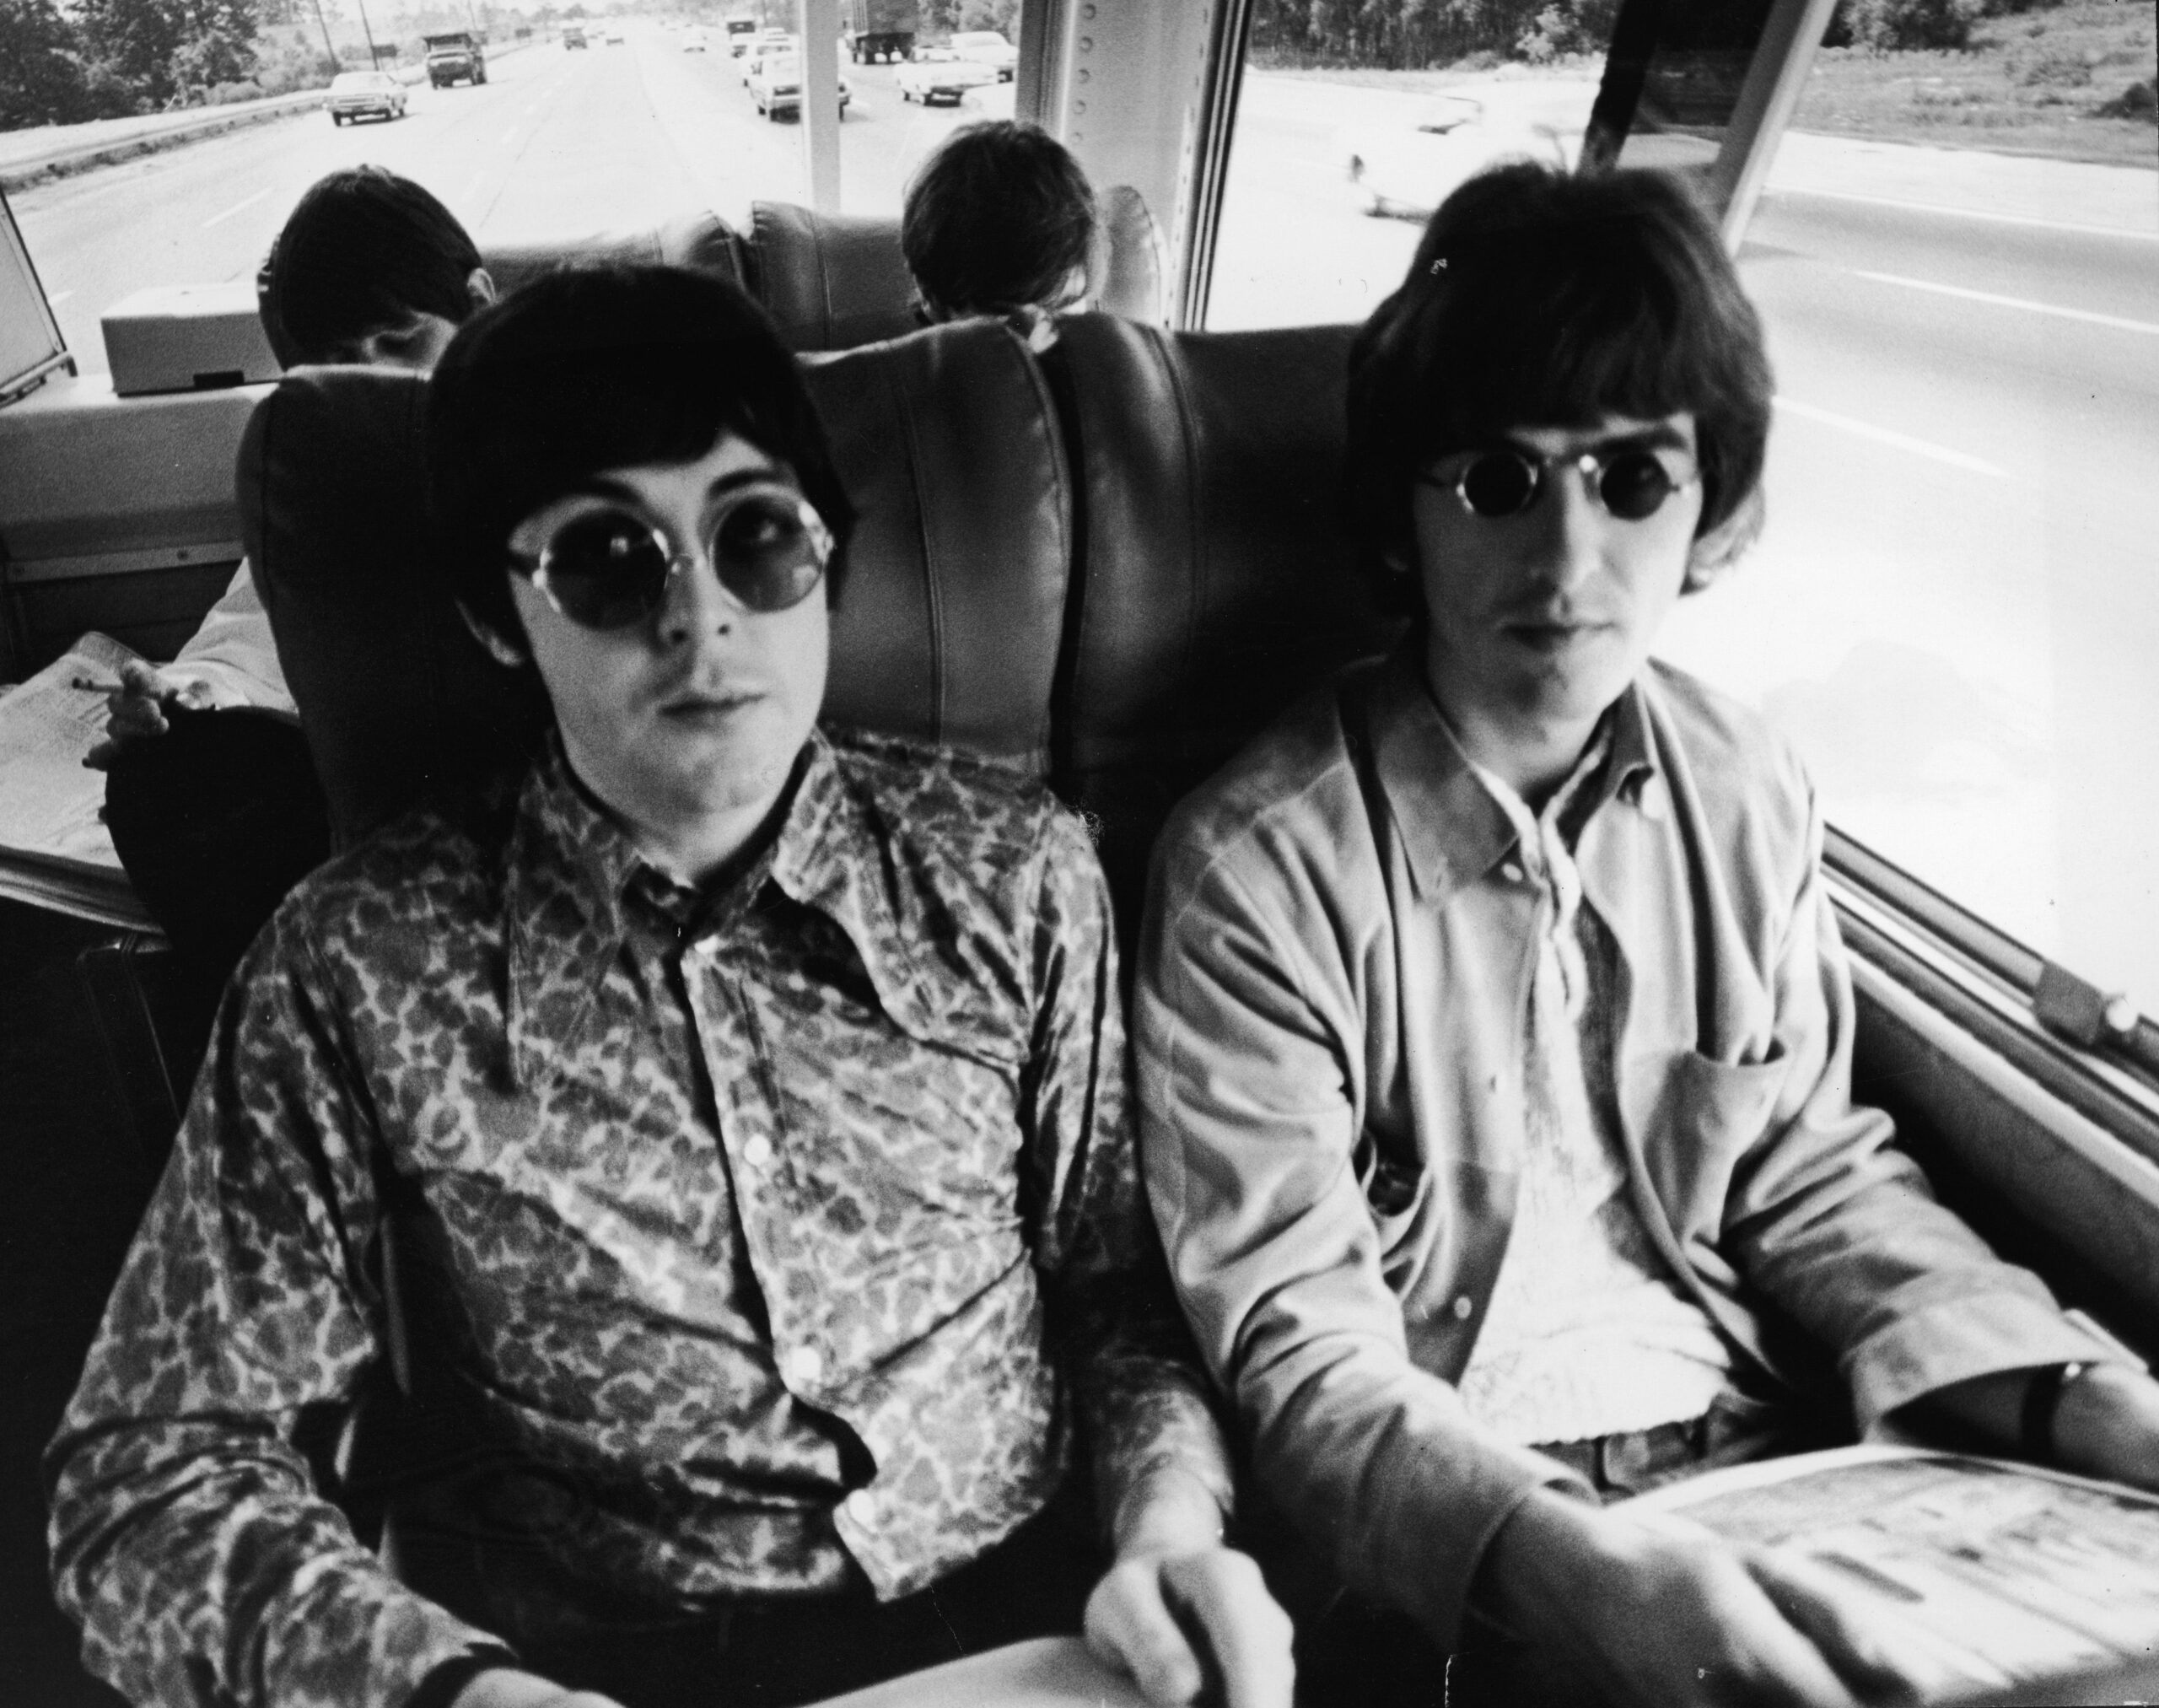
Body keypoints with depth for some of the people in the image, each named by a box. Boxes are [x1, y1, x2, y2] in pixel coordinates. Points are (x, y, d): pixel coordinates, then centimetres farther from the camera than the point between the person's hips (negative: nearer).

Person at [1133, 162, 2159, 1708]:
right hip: (1458, 1537, -4)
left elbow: (1811, 1168, 8)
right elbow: (1299, 1346, -15)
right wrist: (1576, 1566, -29)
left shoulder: (1751, 795, 0)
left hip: (1773, 1461, 5)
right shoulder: (1258, 864, -16)